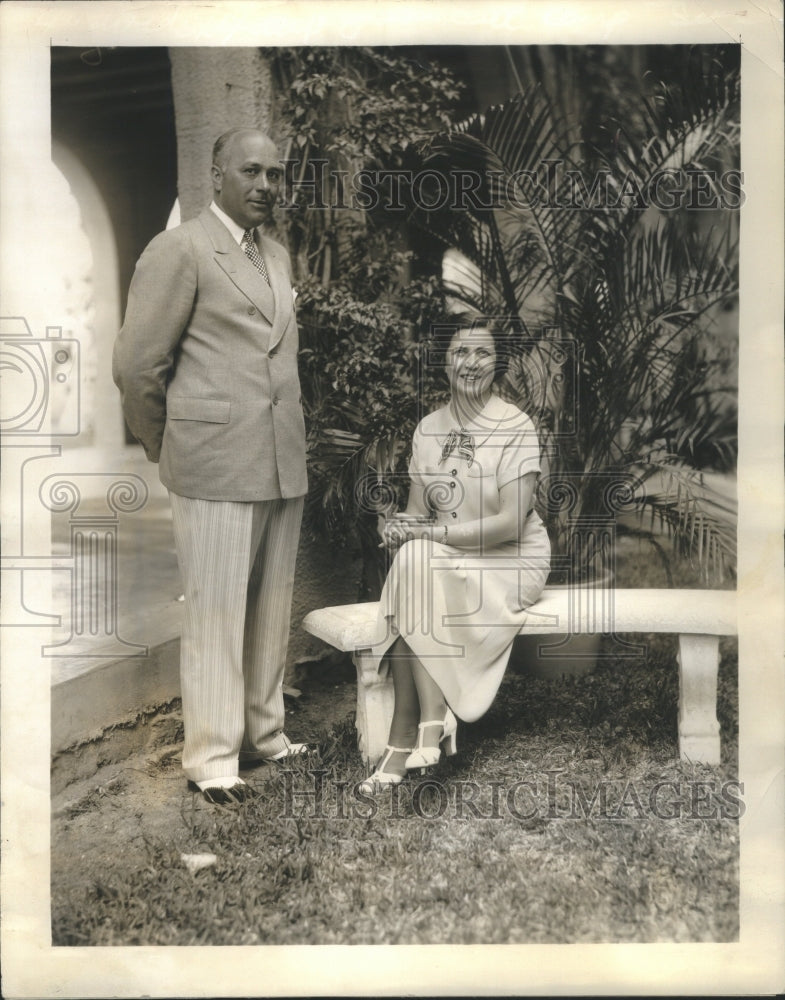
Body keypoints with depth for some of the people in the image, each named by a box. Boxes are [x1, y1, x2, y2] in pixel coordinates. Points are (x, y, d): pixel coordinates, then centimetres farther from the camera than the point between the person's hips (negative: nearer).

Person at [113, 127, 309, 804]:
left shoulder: (278, 255, 17)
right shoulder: (180, 250, -6)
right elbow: (136, 366, -6)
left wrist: (291, 444, 17)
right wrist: (169, 449, 4)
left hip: (283, 466, 7)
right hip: (216, 468, -7)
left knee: (272, 612, 13)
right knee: (216, 615, 0)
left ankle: (264, 735, 26)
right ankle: (212, 759, 11)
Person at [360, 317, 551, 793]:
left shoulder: (516, 427, -10)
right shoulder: (429, 429, 8)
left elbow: (510, 523, -17)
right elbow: (418, 510, 8)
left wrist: (432, 532, -20)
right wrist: (403, 528, -16)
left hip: (511, 562, -4)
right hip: (444, 562, 5)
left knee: (418, 563, -29)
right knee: (409, 557, -28)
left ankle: (405, 739, -23)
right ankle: (432, 723, -27)